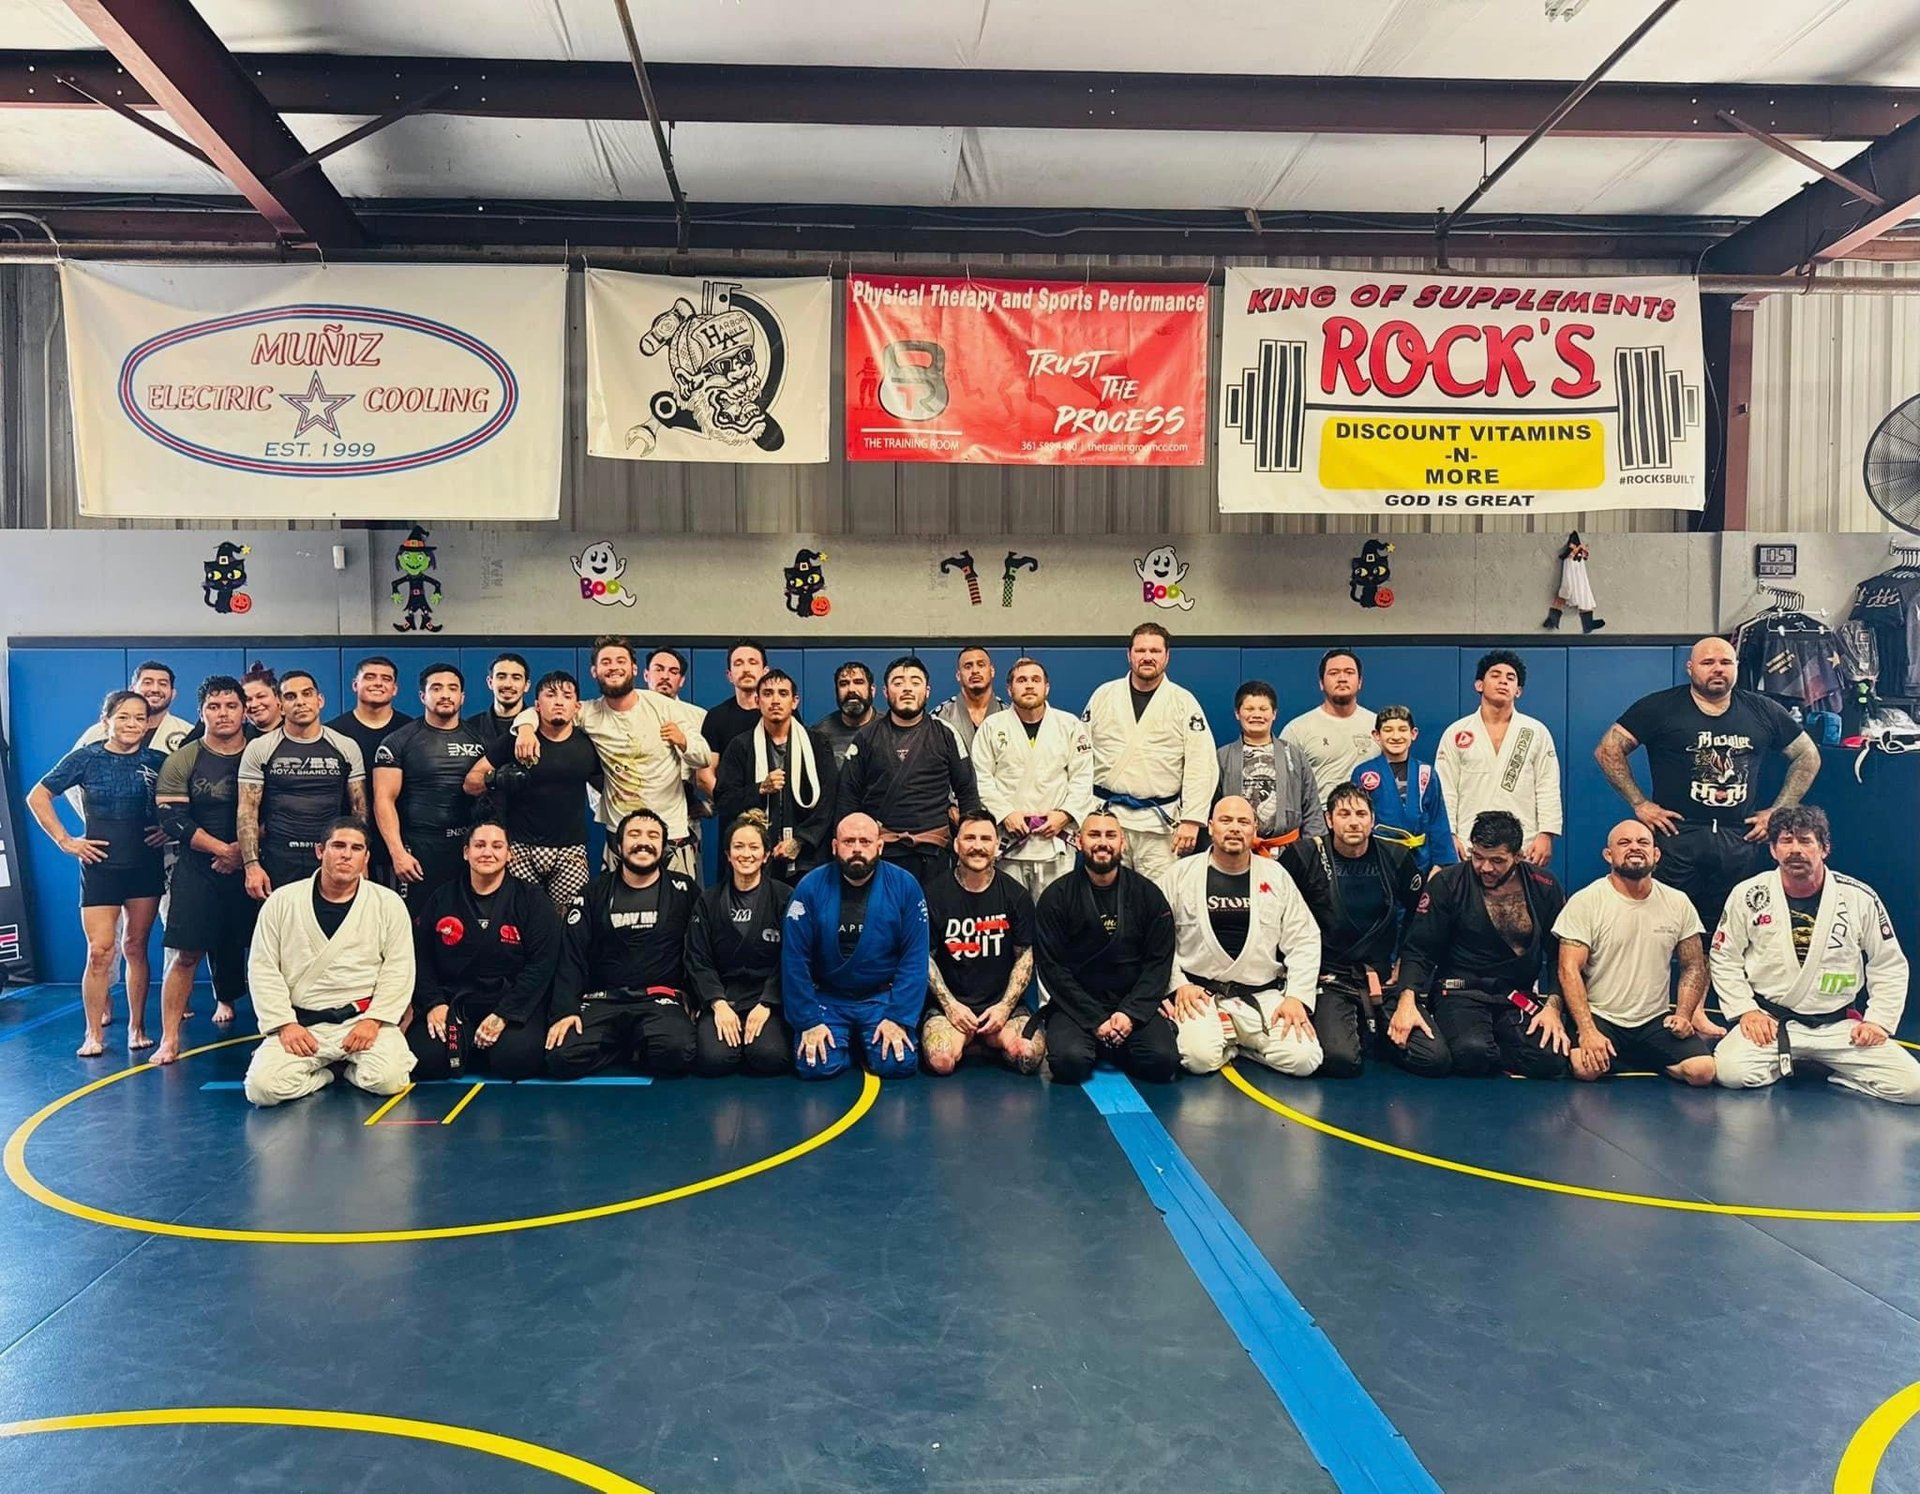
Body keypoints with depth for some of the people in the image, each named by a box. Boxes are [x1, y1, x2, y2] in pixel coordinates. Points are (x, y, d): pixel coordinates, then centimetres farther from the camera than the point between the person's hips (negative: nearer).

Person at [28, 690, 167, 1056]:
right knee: (99, 952, -5)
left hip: (146, 866, 1)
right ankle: (93, 1035, 4)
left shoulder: (157, 762, 1)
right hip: (100, 865, -1)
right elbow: (38, 797, 1)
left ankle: (137, 1026, 16)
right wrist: (65, 840, -3)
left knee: (136, 947, 7)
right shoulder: (86, 758, -3)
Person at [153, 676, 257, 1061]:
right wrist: (222, 848, -16)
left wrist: (244, 848, -14)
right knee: (186, 953, -4)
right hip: (198, 870, -1)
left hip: (251, 867, 1)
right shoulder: (182, 760, 1)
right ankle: (170, 1038, 1)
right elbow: (171, 818, -8)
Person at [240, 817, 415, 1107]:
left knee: (388, 1079, -26)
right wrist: (285, 1024, -8)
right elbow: (263, 967, 3)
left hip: (363, 1020, -1)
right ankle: (323, 1072, 7)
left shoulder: (388, 903, 2)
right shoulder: (282, 901, 4)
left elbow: (398, 969, 0)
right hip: (301, 1025, 1)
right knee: (263, 1086, -23)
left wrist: (373, 1020, -12)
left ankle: (352, 1067, 9)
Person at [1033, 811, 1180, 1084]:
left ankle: (1111, 1046, 9)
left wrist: (1130, 1013, -12)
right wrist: (1096, 1020, -13)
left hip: (1133, 1003, 2)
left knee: (1163, 1061, -23)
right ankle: (1096, 1040, 7)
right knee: (1070, 1061, -29)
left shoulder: (1148, 895, 4)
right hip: (1075, 1005, -2)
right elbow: (1052, 967, -5)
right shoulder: (1055, 897, -2)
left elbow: (1159, 962, 3)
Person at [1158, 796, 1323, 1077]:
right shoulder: (1181, 874, 3)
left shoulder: (1276, 877, 8)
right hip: (1200, 993, -2)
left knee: (1303, 1059, -20)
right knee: (1200, 1057, -31)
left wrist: (1297, 997, -4)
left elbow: (1304, 941, 7)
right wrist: (1178, 985, -9)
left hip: (1262, 995, 3)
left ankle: (1236, 1040, 7)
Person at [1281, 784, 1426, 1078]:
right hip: (1329, 979, -4)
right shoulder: (1305, 855, -6)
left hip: (1383, 978, 4)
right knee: (1340, 1060, -28)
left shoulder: (1395, 858, 4)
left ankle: (1370, 1031, 17)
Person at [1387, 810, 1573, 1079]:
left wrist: (1553, 1006, -7)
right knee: (1472, 1050, -34)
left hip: (1518, 996, 3)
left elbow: (1559, 954, 8)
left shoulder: (1544, 887, 5)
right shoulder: (1447, 883, -3)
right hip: (1460, 993, -3)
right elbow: (1418, 949, -4)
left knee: (1552, 1060, -25)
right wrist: (1407, 1000, -19)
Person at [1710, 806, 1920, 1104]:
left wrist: (1879, 1021, -2)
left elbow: (1890, 966, 7)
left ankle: (1824, 1066, 7)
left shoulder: (1861, 898, -4)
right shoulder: (1749, 895, -5)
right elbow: (1724, 959, 5)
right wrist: (1746, 1010, -6)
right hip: (1770, 1021, -1)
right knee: (1732, 1072, -29)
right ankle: (1786, 1063, 4)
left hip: (1839, 1024, 1)